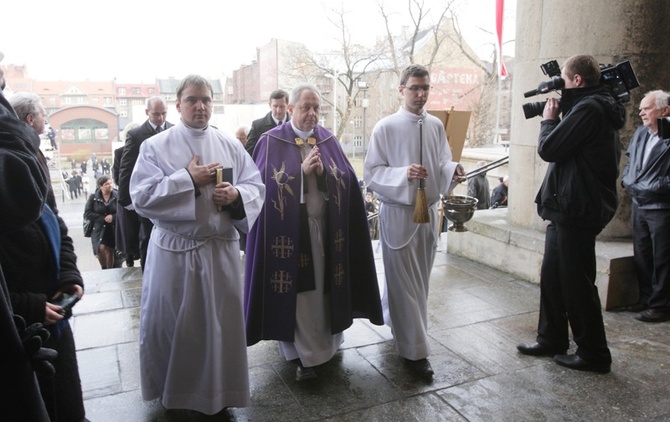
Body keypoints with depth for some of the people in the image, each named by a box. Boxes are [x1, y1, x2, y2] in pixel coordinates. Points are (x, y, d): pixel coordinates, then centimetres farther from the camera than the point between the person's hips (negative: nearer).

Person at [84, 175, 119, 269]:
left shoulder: (117, 196, -5)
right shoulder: (93, 197, -1)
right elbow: (87, 214, -3)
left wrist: (113, 217, -19)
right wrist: (103, 218, -12)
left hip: (114, 230, 0)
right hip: (99, 229, 0)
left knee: (110, 251, 6)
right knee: (100, 249, -18)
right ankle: (104, 269, 7)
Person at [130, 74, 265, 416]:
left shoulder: (231, 145, 5)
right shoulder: (156, 146, -2)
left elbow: (257, 187, 5)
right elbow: (141, 197, -11)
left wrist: (237, 194, -16)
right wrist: (189, 179, -17)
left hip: (221, 248, 2)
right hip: (174, 250, -2)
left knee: (221, 321, 10)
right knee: (172, 323, 10)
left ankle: (217, 391, 30)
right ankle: (173, 391, 33)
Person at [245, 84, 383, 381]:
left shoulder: (328, 140, 10)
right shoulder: (271, 141, -1)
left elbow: (347, 180, 3)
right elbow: (266, 184, -10)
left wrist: (323, 171, -14)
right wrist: (302, 171, -16)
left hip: (325, 227, 4)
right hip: (289, 230, -3)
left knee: (324, 287, 11)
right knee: (295, 291, -1)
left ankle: (325, 344, 29)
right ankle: (301, 355, 12)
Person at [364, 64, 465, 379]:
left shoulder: (436, 126, 5)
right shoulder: (386, 127, -8)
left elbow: (443, 163, 6)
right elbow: (372, 173, -9)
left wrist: (452, 171, -17)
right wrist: (404, 173, -25)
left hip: (429, 211, 5)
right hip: (397, 213, -5)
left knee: (420, 279, 17)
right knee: (404, 282, -1)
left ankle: (398, 321, 41)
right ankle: (414, 350, 9)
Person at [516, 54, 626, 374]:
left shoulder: (588, 109, -17)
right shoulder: (596, 107, 17)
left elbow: (548, 149, -16)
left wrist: (548, 119, -1)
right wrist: (556, 120, 9)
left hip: (577, 211, -11)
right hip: (568, 208, 11)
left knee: (576, 283, -1)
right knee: (552, 277, 17)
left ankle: (594, 354, 13)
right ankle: (551, 339, 30)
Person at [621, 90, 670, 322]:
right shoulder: (640, 132, 8)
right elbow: (629, 161, 19)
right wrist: (628, 180, 4)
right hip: (639, 205, 7)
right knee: (641, 256, 16)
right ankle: (646, 299, 30)